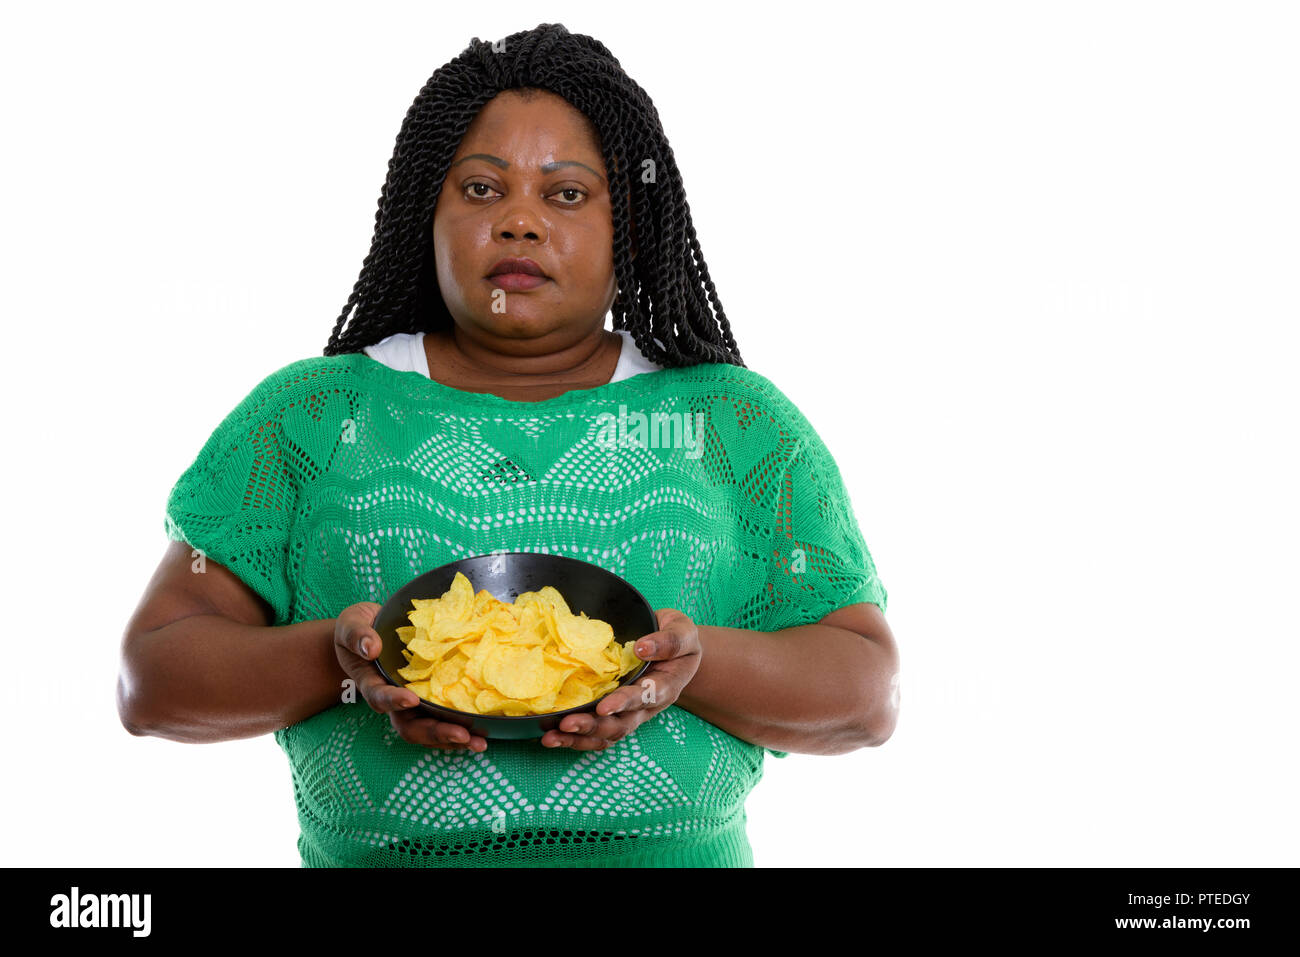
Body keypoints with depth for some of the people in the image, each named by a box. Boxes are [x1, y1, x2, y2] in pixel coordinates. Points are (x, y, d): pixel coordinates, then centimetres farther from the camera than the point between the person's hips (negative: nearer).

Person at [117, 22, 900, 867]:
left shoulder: (741, 426, 9)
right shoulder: (307, 416, 8)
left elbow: (869, 695, 5)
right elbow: (151, 682, 4)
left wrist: (698, 663, -13)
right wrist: (338, 659, -13)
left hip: (680, 850, 0)